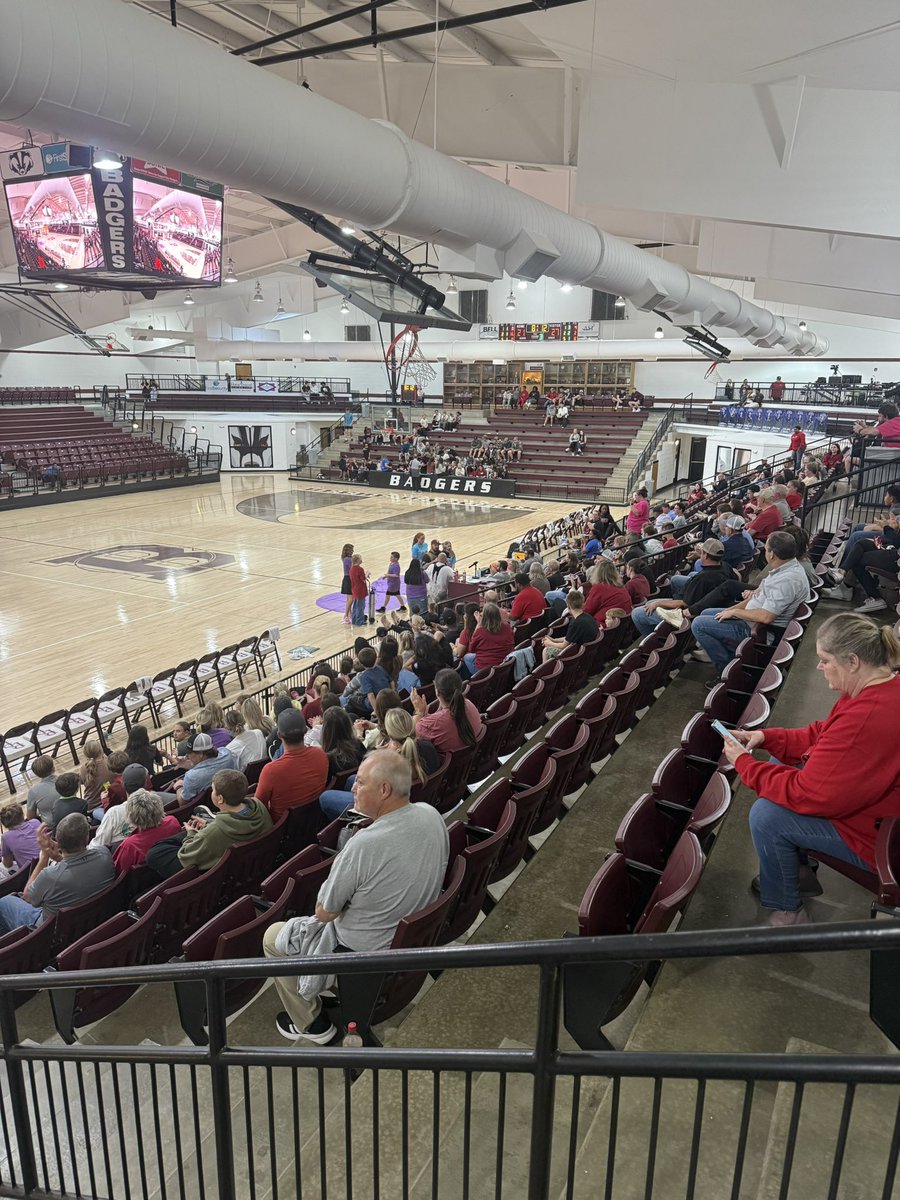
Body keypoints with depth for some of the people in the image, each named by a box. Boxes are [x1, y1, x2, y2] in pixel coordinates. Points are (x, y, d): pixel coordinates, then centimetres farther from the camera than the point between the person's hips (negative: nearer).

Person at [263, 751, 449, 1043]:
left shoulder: (365, 844, -34)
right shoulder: (431, 816, -13)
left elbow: (324, 913, -19)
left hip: (364, 951, -7)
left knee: (273, 937, 15)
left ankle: (311, 1024, 26)